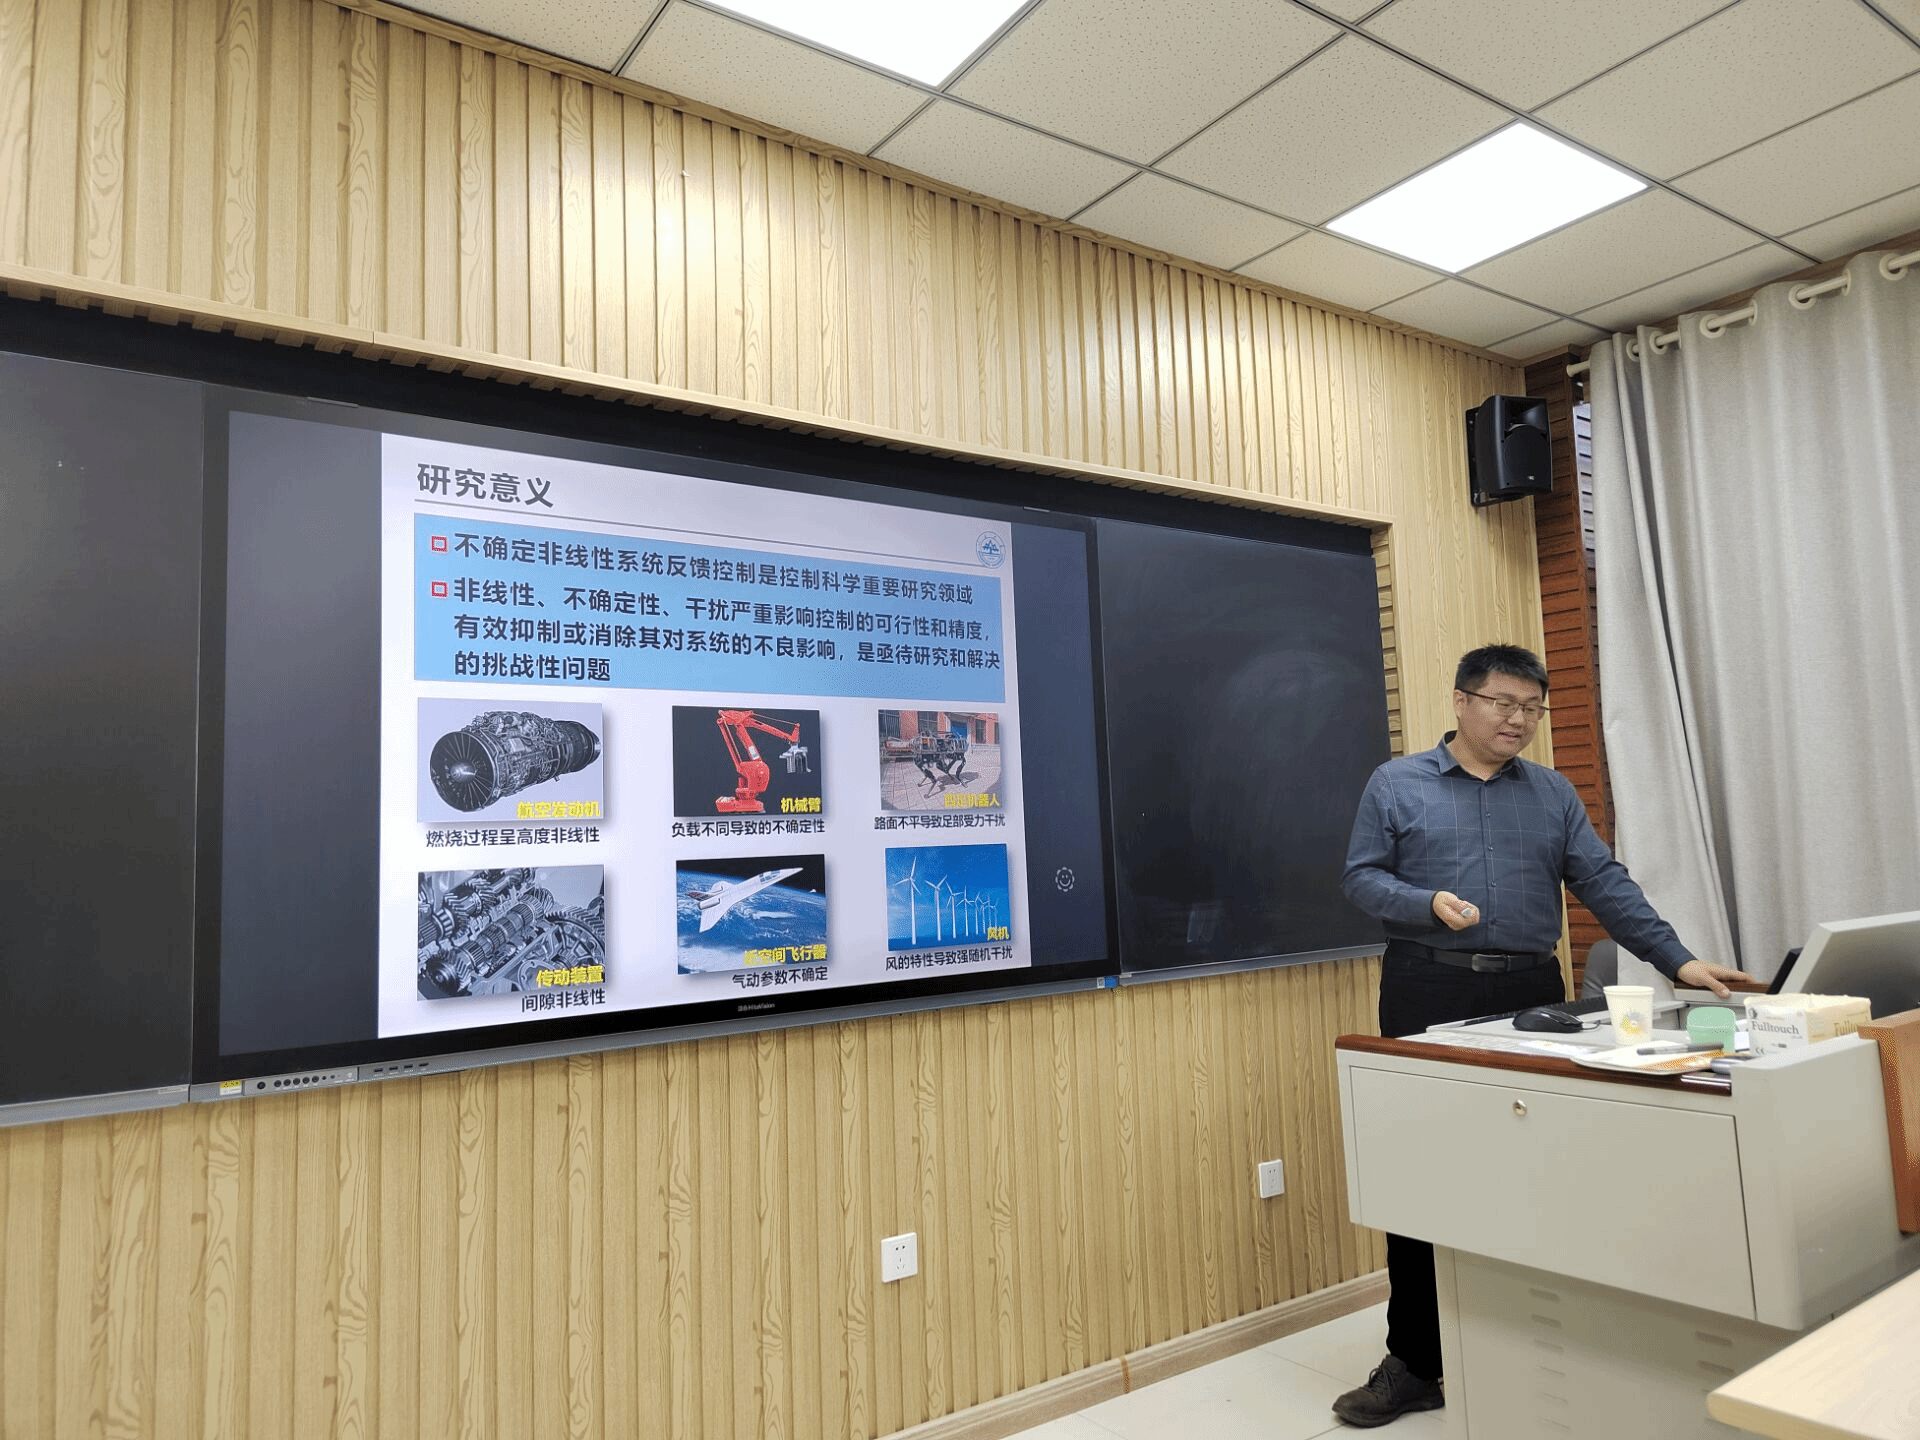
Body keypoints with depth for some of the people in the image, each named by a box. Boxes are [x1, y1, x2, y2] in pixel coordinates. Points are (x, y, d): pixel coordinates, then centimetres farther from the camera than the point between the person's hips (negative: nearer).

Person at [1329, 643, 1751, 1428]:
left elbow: (1605, 884, 6)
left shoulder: (1554, 793, 12)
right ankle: (1415, 1362, 11)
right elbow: (1360, 876, 0)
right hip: (1428, 994, -2)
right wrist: (1430, 903, -18)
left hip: (1530, 993, 3)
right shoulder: (1395, 784, 4)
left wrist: (1677, 961, -4)